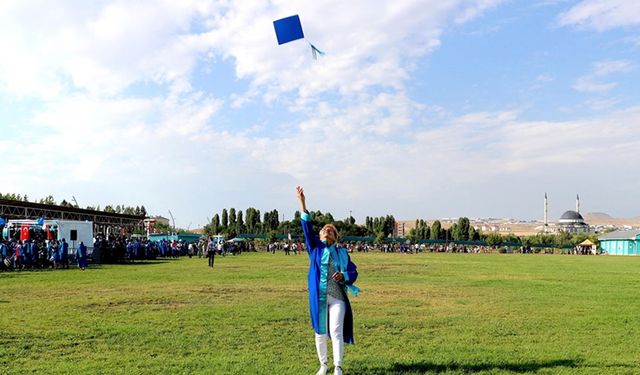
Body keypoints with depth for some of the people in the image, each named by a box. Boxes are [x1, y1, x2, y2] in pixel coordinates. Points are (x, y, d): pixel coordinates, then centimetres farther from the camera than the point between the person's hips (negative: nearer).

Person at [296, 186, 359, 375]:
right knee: (320, 332, 11)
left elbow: (353, 272, 7)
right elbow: (307, 229, -5)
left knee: (336, 332, -6)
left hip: (337, 297, -1)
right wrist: (303, 205, -15)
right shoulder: (315, 247, 6)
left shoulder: (341, 252, 7)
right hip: (319, 297, 1)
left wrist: (344, 276, -16)